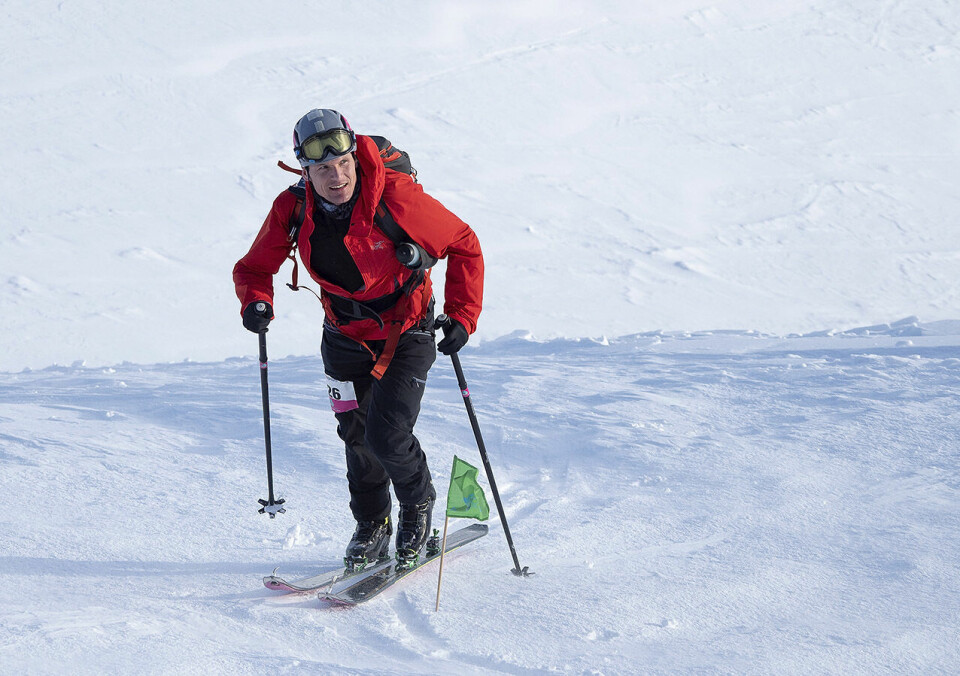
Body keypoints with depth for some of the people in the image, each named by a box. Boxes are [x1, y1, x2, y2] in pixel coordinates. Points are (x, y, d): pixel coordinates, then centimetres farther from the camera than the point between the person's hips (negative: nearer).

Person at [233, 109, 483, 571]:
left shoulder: (395, 197, -26)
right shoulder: (292, 210, -16)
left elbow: (463, 246, -14)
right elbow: (254, 268, -1)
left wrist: (462, 316, -20)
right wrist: (256, 303, -24)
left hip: (407, 331, -4)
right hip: (346, 337, 4)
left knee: (388, 435, -14)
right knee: (357, 436, 8)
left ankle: (418, 503, 18)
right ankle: (372, 526, 33)